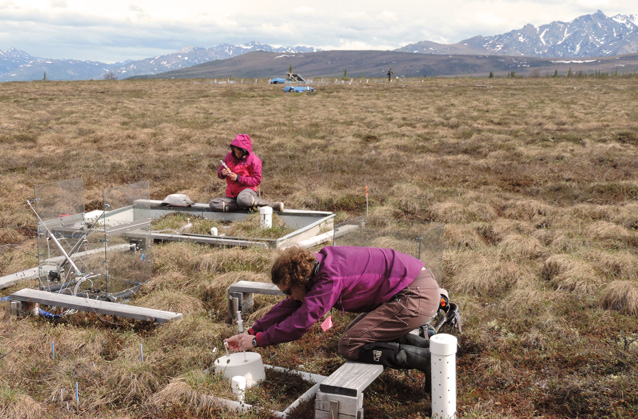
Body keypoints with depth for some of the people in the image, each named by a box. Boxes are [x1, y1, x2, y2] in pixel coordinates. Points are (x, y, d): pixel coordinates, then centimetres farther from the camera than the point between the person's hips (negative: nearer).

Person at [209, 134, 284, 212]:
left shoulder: (253, 160, -7)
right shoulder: (229, 156, 6)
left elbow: (257, 180, -11)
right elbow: (219, 172, 15)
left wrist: (238, 178, -20)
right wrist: (222, 173, -12)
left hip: (247, 189, -6)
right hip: (231, 195, 6)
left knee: (243, 200, -44)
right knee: (213, 204, -18)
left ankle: (271, 205, -24)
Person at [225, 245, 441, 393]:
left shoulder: (330, 279, -22)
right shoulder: (319, 265, 6)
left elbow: (298, 324, -19)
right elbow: (289, 307, 15)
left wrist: (257, 340, -7)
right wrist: (251, 332, 12)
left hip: (417, 296, -10)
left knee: (349, 346, -8)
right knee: (355, 333, 18)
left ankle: (427, 360, -12)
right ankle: (425, 346, 12)